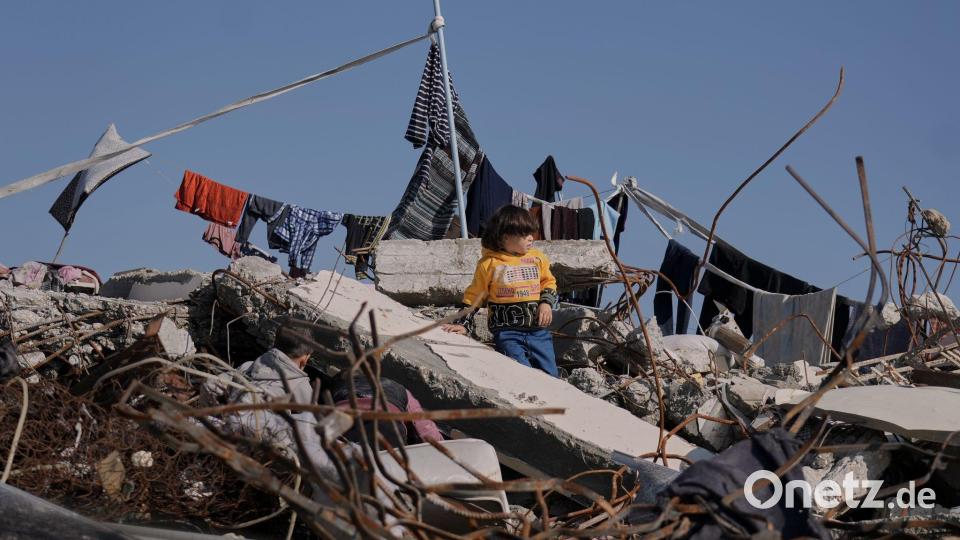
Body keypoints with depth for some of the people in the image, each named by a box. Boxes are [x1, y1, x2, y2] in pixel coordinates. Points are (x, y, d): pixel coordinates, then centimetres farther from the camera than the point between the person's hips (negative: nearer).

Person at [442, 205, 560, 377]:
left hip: (538, 330, 4)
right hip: (507, 332, -4)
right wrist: (463, 324, 3)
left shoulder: (537, 258, 8)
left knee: (550, 376, 2)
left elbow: (548, 282, 21)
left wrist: (546, 303, 2)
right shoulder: (489, 263, -1)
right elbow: (474, 295, 7)